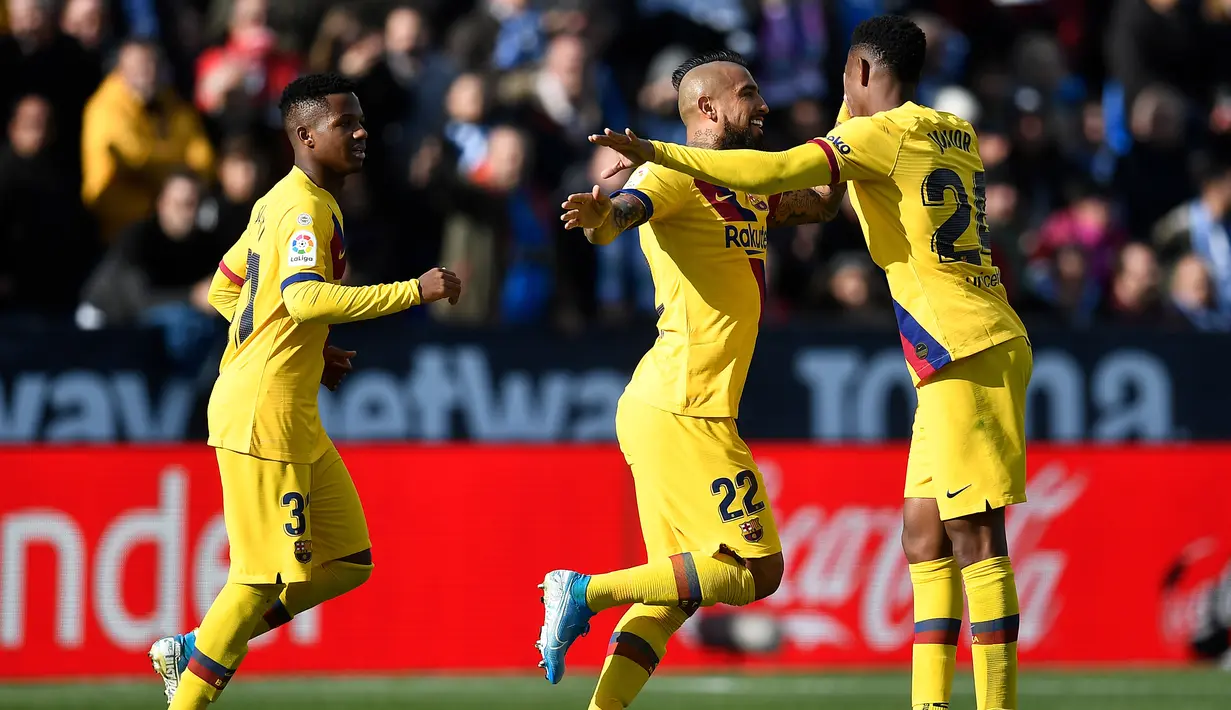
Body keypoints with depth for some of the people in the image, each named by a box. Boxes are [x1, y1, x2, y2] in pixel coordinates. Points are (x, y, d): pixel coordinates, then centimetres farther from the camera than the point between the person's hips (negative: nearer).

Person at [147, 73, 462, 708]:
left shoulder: (278, 203, 16)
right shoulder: (306, 209, -14)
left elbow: (224, 289, 24)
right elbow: (305, 297, -31)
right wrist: (414, 291, -28)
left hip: (295, 418, 10)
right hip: (262, 416, -10)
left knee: (349, 561, 11)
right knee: (267, 575, -6)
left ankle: (194, 650, 15)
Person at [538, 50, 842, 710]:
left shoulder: (747, 191, 18)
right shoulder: (671, 176, -10)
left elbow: (823, 201, 34)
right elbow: (624, 212, -30)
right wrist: (599, 215, -54)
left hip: (660, 412, 10)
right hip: (682, 413, -10)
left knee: (682, 589, 8)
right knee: (758, 571, -10)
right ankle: (585, 592, -10)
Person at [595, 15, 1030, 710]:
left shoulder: (883, 134, -7)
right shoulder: (956, 134, 18)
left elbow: (777, 171, -19)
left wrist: (656, 151, -16)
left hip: (966, 353, -9)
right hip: (972, 350, 9)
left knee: (972, 537, -10)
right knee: (925, 539, 9)